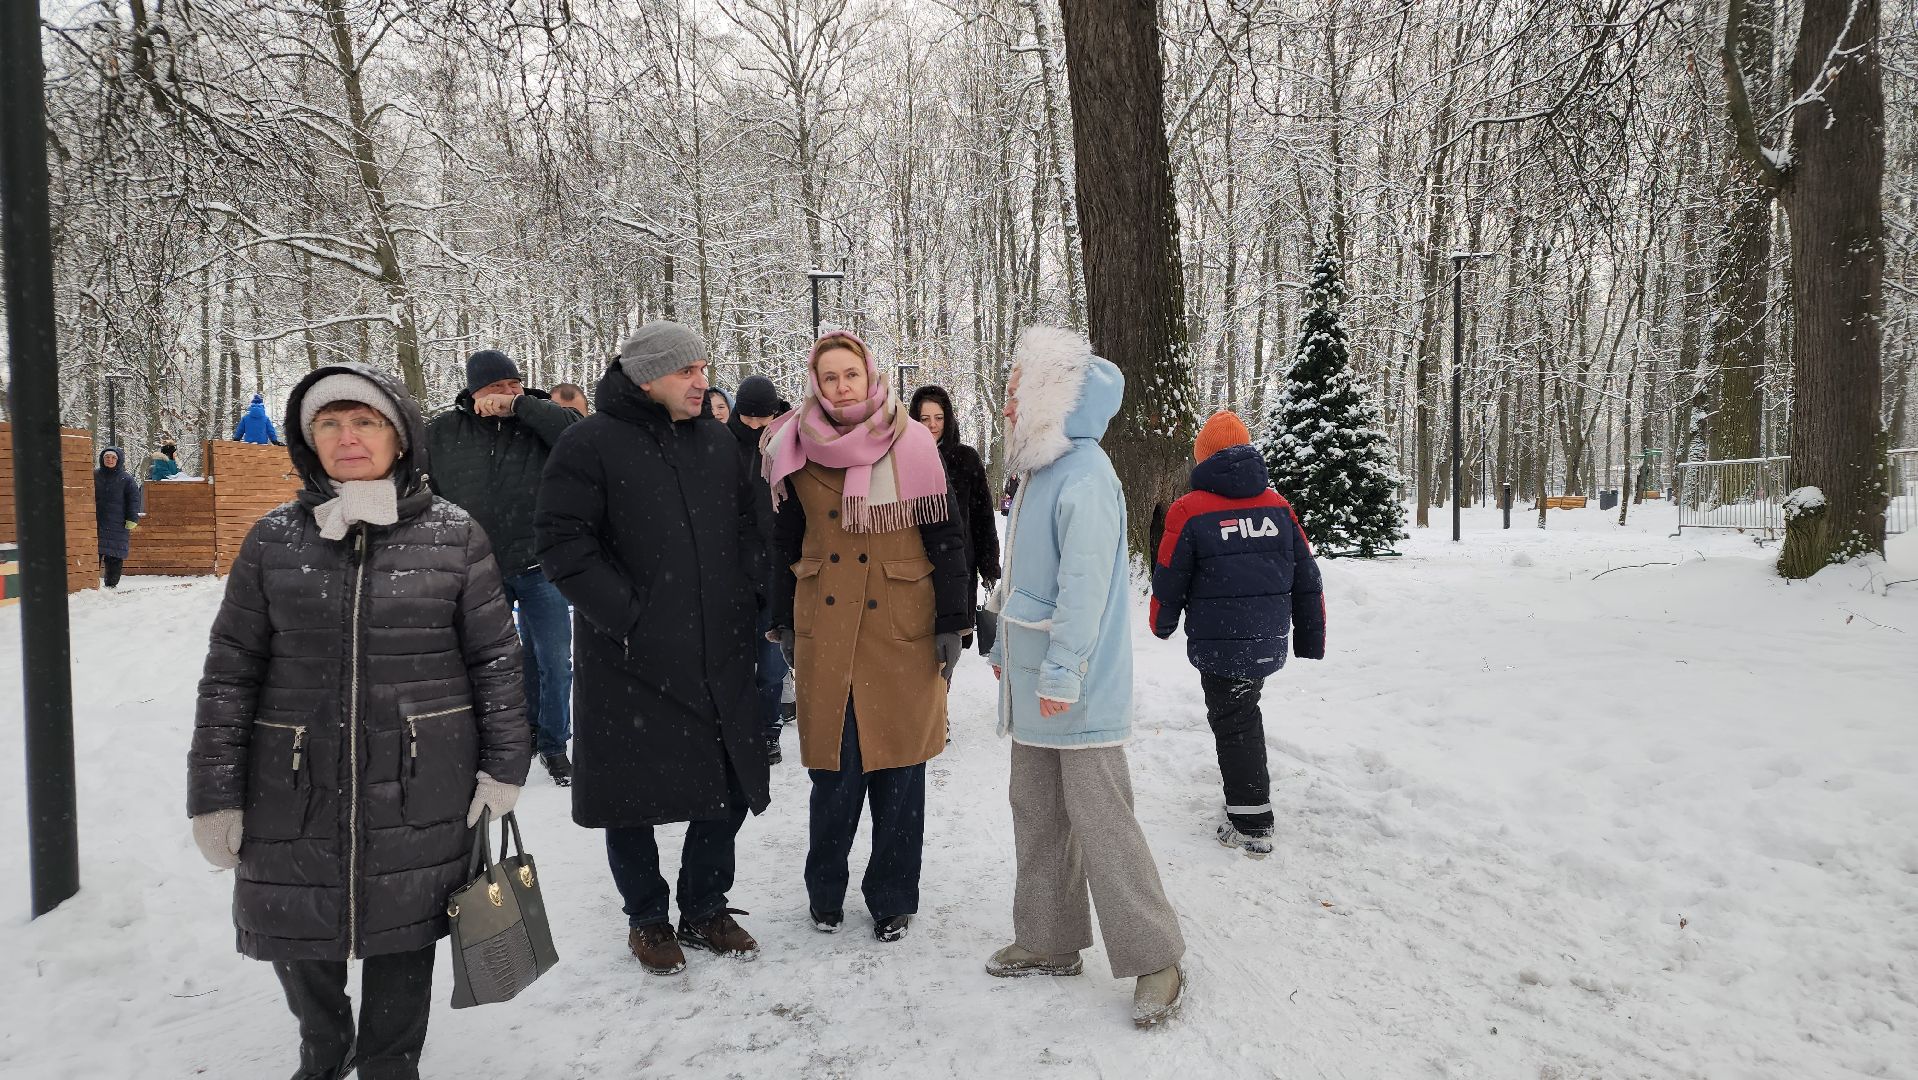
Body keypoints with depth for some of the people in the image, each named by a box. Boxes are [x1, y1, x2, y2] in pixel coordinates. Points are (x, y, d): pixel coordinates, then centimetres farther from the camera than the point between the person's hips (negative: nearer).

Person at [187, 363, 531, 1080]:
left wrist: (504, 764, -1)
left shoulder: (455, 535, -3)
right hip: (295, 789, 2)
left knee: (403, 932, 11)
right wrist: (215, 793, 1)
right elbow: (230, 671, 3)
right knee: (296, 933, 15)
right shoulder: (274, 540, 1)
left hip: (420, 789, -1)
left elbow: (496, 656, 1)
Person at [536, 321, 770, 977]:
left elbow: (748, 530, 19)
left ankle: (704, 908, 32)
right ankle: (647, 919, 29)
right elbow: (562, 541, -12)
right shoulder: (592, 443, -7)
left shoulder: (719, 444, 11)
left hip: (720, 658, 5)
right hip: (630, 662, -5)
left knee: (731, 787, 11)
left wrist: (744, 598, 5)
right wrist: (626, 615, -17)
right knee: (632, 798, 7)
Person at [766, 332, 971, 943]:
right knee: (836, 767, 4)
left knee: (898, 766, 6)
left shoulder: (912, 447, -2)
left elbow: (946, 539, -1)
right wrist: (784, 624, 11)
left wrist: (952, 624, -5)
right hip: (825, 632, 1)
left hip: (903, 629, -1)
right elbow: (785, 546, 12)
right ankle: (825, 891, 26)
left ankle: (892, 899, 22)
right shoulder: (796, 452, 5)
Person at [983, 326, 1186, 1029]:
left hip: (1079, 693, -9)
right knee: (1036, 814, 16)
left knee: (1099, 820, -4)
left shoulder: (1085, 476, -17)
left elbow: (1085, 585, -22)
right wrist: (1007, 650, 21)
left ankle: (1154, 961, 9)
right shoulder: (1036, 470, 13)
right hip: (1033, 686, 10)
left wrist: (1061, 673, -22)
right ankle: (1048, 942, 30)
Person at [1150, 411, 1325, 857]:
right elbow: (1307, 578, 8)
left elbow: (1168, 580, -5)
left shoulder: (1189, 511, -11)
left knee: (1233, 725, 6)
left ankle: (1252, 828, 11)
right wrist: (1311, 642, 17)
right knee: (1243, 712, 24)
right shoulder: (1278, 506, 4)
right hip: (1270, 644, 5)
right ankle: (1248, 794, 38)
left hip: (1220, 647, -5)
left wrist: (1163, 624, 15)